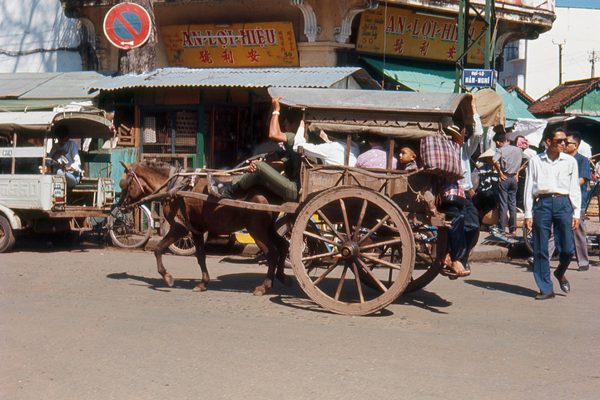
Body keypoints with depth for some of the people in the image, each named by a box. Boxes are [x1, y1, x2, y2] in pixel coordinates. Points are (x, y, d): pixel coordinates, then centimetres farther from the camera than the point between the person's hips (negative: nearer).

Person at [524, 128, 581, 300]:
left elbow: (575, 188, 11)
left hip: (563, 203, 1)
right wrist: (528, 214, 3)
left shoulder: (570, 161, 11)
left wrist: (576, 214, 6)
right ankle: (546, 289, 9)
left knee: (567, 248, -4)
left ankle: (560, 273, 28)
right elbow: (529, 188, 7)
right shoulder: (535, 161, 7)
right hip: (542, 203, -1)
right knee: (540, 249, 0)